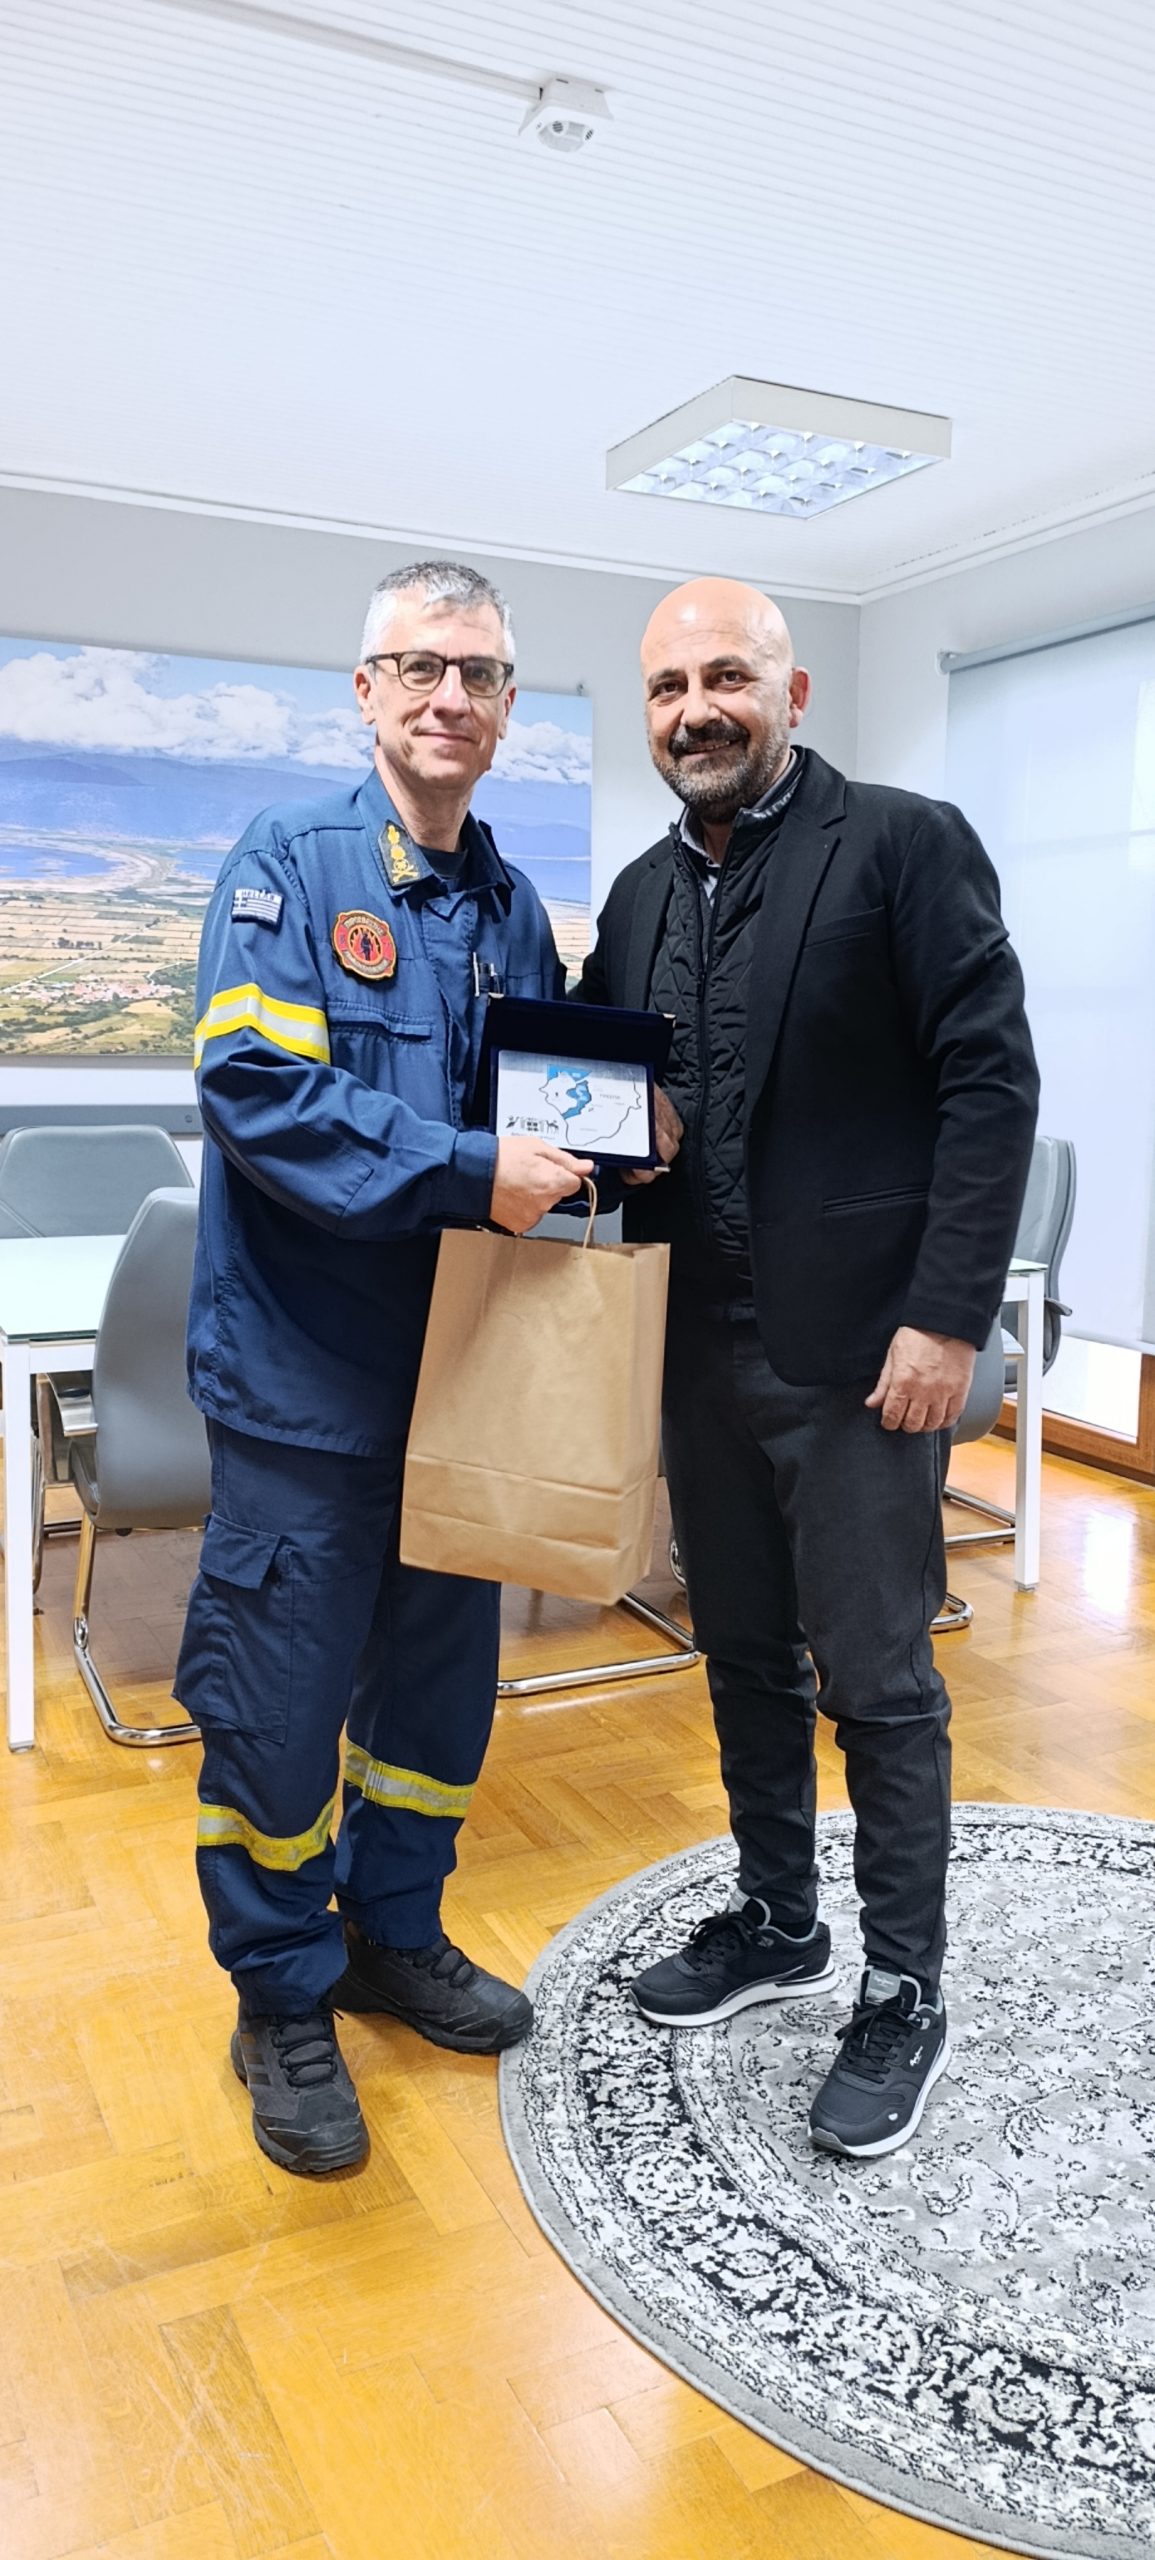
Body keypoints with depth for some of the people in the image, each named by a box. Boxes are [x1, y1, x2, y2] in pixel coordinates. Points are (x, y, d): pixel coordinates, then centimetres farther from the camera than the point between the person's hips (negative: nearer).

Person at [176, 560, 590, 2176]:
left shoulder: (512, 906, 10)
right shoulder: (289, 863, -8)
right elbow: (258, 1089, -20)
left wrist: (588, 1150, -2)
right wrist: (470, 1173, -25)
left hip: (462, 1361, 6)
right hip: (306, 1371, -6)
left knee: (442, 1671, 17)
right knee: (281, 1695, 5)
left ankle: (395, 1937, 38)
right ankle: (284, 2000, 26)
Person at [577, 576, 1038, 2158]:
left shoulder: (906, 844, -6)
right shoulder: (644, 896, 12)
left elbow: (992, 1084, -12)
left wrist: (947, 1319, -17)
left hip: (859, 1347, -6)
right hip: (703, 1342, 6)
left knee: (877, 1677, 3)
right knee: (746, 1656, 17)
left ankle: (904, 1997, 22)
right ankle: (776, 1923, 36)